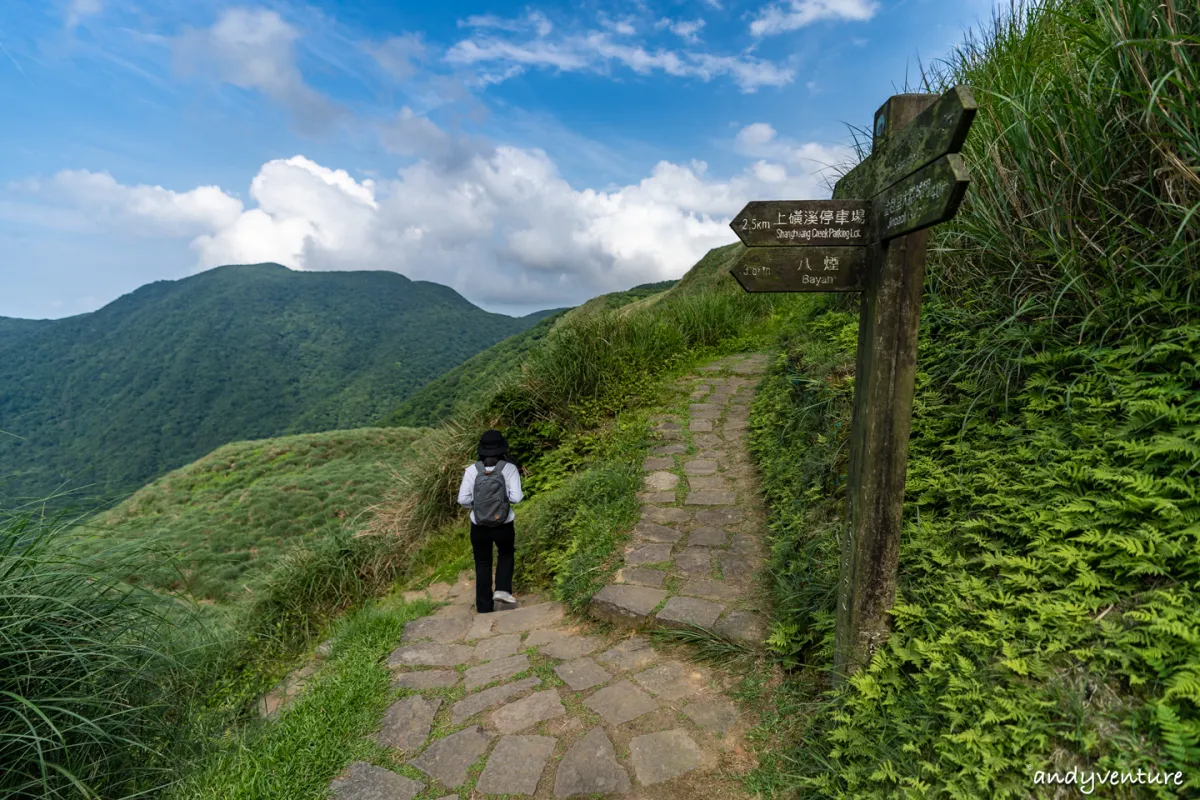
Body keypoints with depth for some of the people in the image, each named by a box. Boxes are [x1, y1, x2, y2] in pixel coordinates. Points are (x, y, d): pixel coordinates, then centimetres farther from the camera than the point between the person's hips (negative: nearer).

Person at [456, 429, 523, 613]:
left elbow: (463, 500, -8)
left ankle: (484, 608, 26)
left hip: (479, 526, 1)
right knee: (506, 554, 30)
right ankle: (502, 590, 14)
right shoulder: (509, 468, -11)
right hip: (504, 525, -1)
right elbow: (516, 498, -16)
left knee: (482, 566, 18)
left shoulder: (472, 470, -8)